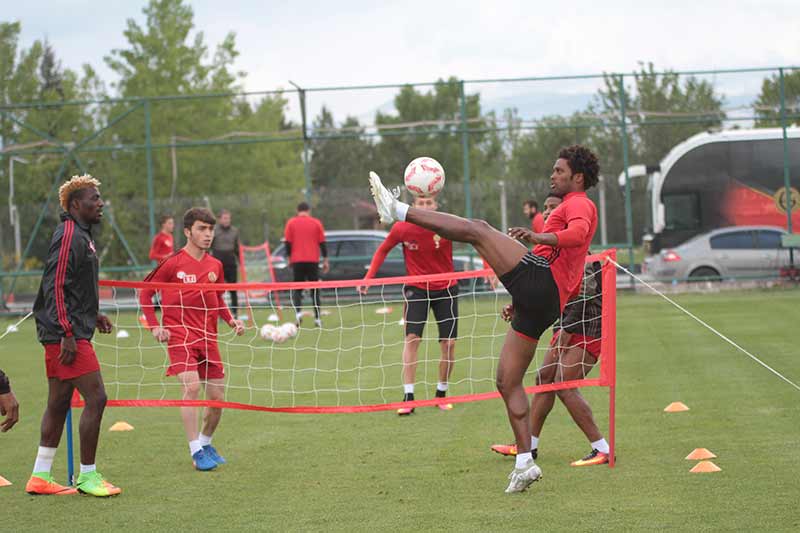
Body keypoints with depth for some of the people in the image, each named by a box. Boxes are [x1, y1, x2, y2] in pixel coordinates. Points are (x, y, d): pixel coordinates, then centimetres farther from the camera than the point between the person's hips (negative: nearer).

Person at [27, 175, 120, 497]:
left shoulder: (80, 235, 18)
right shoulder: (69, 236, -14)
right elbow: (55, 287, -20)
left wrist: (93, 316, 20)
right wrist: (67, 334, -23)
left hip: (69, 334, 11)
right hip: (66, 335, -11)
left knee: (59, 404, 12)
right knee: (96, 398, -10)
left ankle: (40, 476, 16)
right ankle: (87, 476, -4)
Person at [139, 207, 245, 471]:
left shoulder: (215, 265, 10)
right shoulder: (172, 263, -6)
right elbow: (145, 293, 1)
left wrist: (231, 320, 6)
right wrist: (155, 326, -8)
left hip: (208, 337, 5)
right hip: (179, 334, -5)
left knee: (217, 396, 4)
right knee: (192, 386, -21)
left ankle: (205, 443, 28)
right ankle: (196, 451, -13)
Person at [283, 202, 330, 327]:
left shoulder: (291, 223, 3)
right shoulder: (316, 223, 5)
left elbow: (288, 242, -1)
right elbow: (322, 243, 4)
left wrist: (289, 258, 7)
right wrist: (325, 260, 8)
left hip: (297, 261, 0)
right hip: (313, 261, 1)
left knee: (297, 289, 8)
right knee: (315, 290, 8)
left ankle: (298, 312, -16)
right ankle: (317, 318, 2)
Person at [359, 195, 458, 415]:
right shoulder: (402, 228, -14)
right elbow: (383, 250, 3)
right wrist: (369, 277, -4)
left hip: (445, 288, 1)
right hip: (416, 287, 0)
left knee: (449, 342, -1)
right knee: (412, 338, -14)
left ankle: (441, 394, 18)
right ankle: (408, 397, -12)